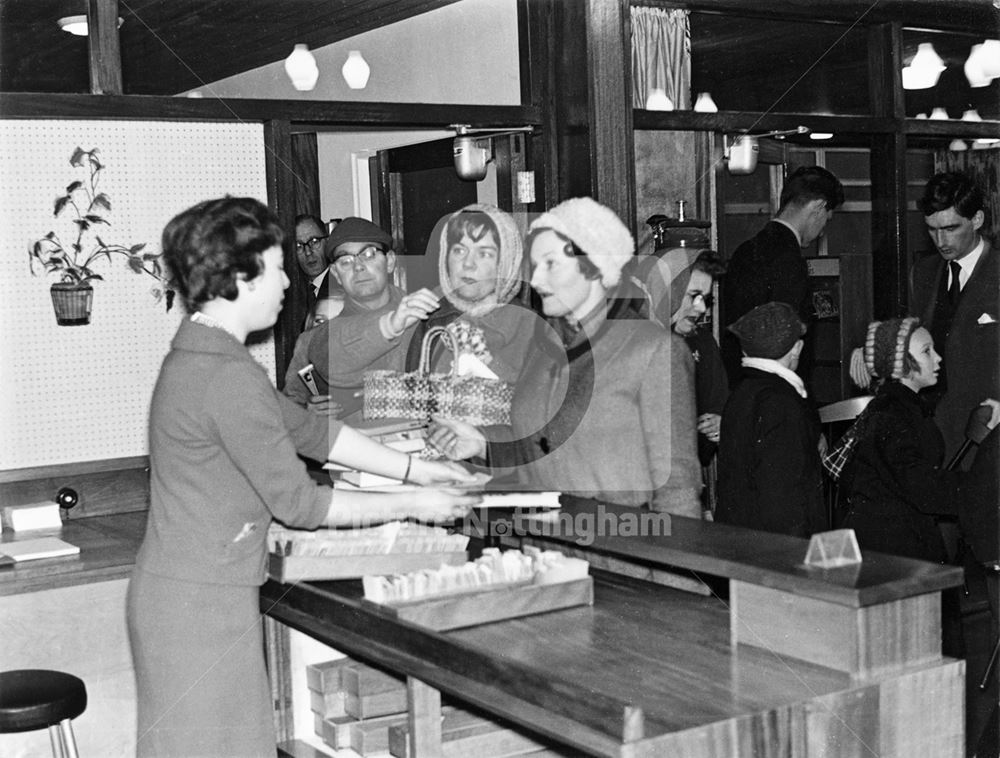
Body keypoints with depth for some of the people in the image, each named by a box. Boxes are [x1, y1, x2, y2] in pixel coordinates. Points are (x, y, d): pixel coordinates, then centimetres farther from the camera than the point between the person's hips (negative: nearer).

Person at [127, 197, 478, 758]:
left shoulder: (198, 355, 10)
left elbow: (307, 429, 14)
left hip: (189, 591, 9)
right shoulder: (228, 377, -22)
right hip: (200, 602, -9)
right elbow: (297, 502, -16)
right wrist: (409, 506, -5)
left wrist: (414, 468, 13)